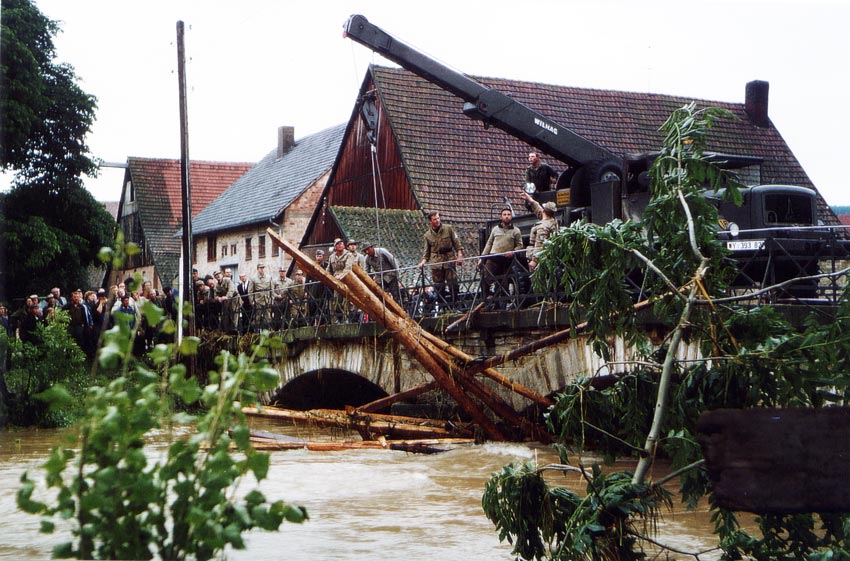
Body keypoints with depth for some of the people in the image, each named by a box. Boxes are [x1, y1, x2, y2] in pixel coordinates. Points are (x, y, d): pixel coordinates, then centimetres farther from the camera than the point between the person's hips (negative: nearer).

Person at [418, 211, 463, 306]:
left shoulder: (448, 229, 5)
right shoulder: (428, 235, 10)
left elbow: (457, 243, 5)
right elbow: (427, 251, 14)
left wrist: (459, 255, -5)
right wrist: (423, 261, -2)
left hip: (449, 260, -1)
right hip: (436, 262, 1)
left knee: (453, 284, -6)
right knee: (438, 287, -1)